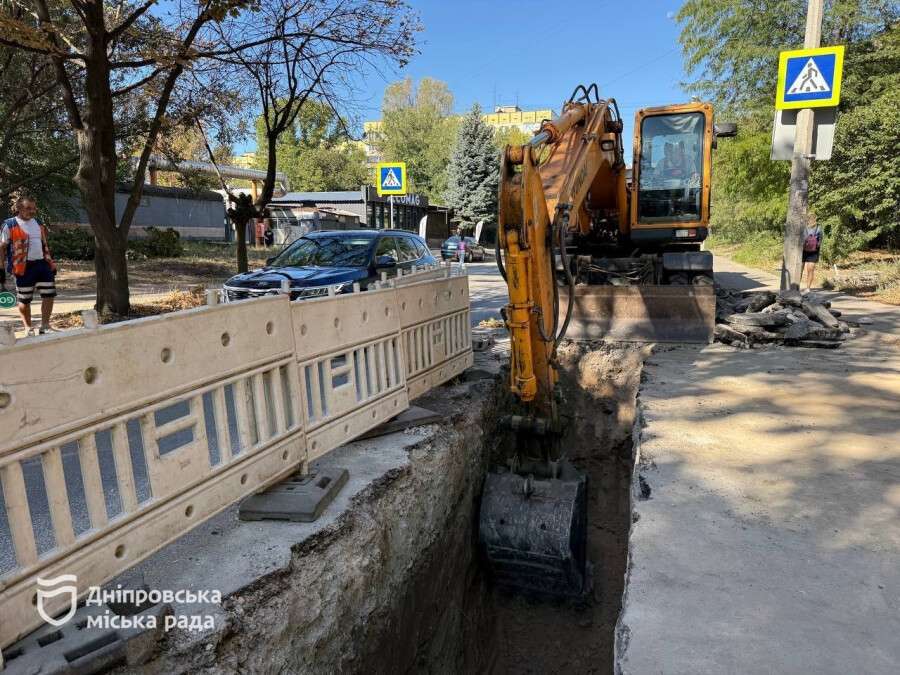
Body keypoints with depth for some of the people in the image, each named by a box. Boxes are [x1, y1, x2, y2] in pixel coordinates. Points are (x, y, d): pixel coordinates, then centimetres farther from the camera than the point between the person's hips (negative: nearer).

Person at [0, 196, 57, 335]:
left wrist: (51, 263, 17)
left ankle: (45, 326, 7)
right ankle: (28, 327, 22)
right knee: (24, 299, 6)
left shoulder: (38, 224, 14)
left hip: (42, 264, 5)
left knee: (49, 295, -1)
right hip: (24, 267, -5)